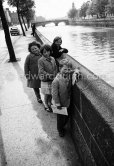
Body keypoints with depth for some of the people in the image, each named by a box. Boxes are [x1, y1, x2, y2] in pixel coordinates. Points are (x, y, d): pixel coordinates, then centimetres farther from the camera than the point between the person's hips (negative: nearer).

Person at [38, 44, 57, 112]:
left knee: (52, 93, 15)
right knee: (47, 94, 7)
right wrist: (49, 75, -23)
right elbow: (41, 71, -16)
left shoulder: (52, 59, 4)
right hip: (45, 80, -5)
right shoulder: (41, 60, -12)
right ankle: (46, 106, 28)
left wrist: (54, 75, -3)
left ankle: (50, 103, 38)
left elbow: (55, 68, 9)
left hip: (53, 79, 5)